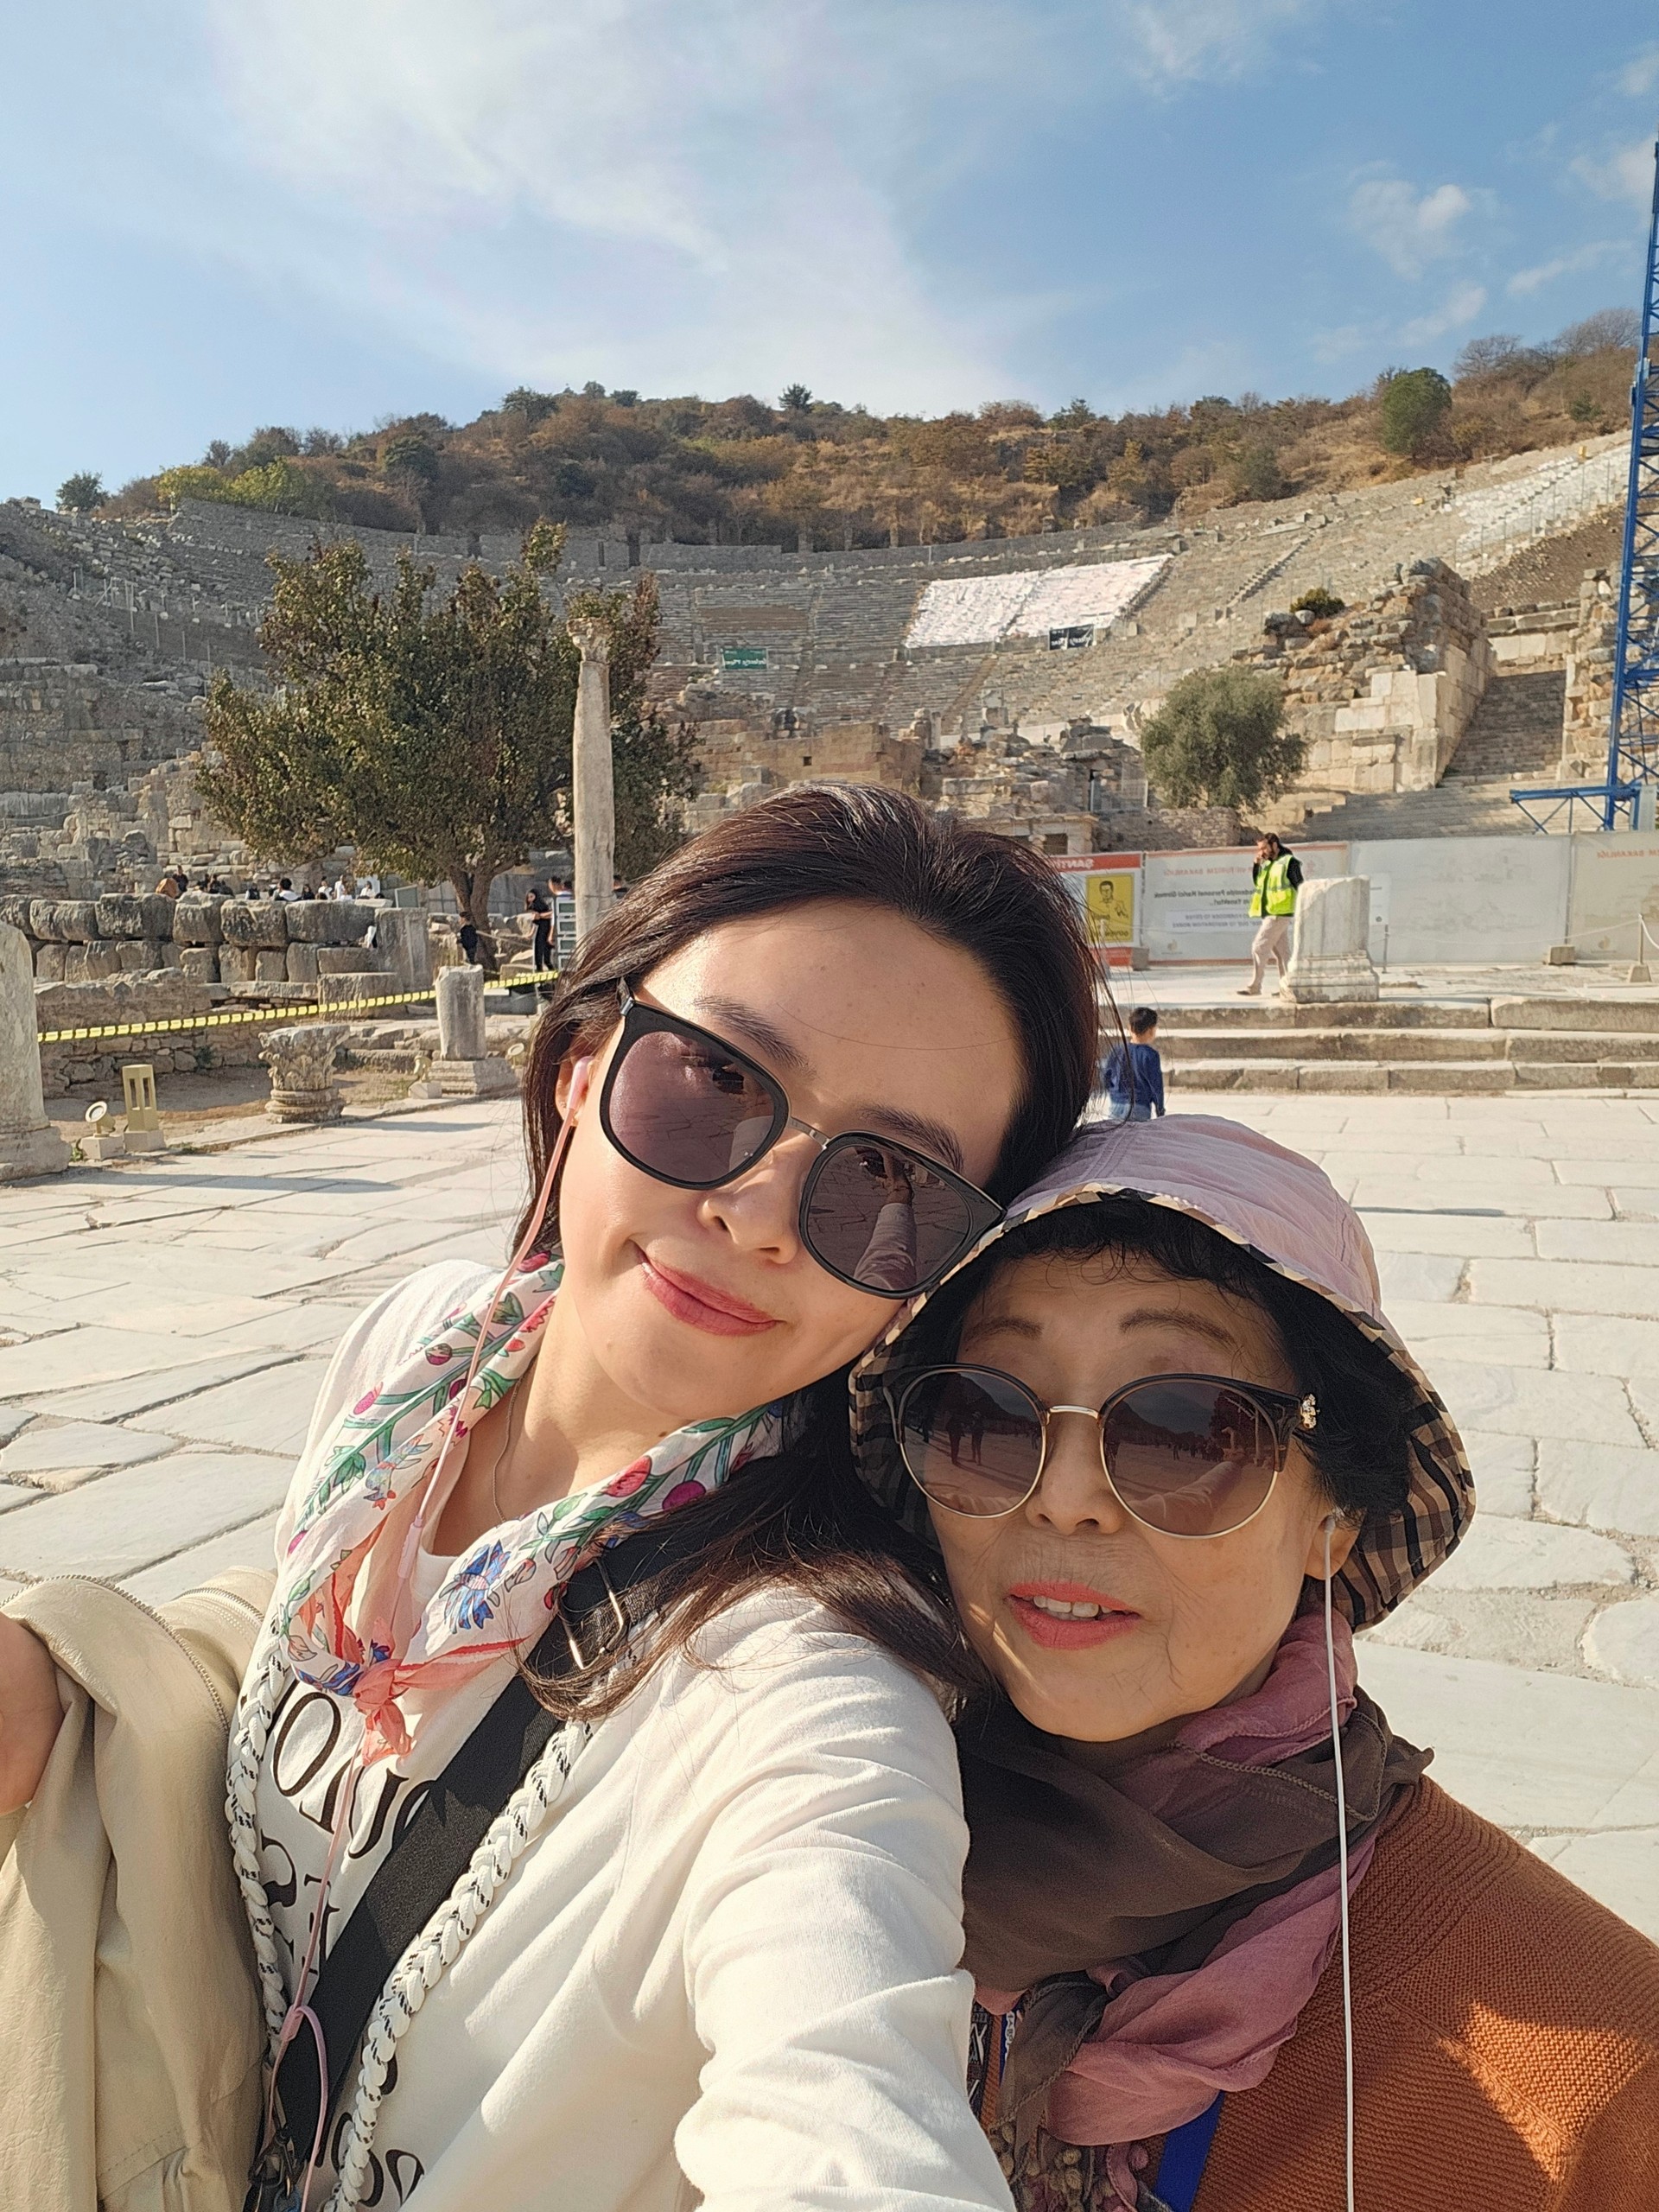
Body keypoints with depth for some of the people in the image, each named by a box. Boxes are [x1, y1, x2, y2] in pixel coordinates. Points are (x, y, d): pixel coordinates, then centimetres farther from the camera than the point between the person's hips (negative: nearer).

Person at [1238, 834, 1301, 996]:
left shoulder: (1289, 862, -8)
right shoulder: (1268, 864, 16)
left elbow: (1300, 887, -10)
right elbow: (1256, 883, 19)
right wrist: (1257, 865, 6)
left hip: (1279, 914, -9)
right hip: (1269, 914, 9)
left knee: (1259, 947, -11)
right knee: (1281, 951, 9)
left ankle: (1254, 987, -9)